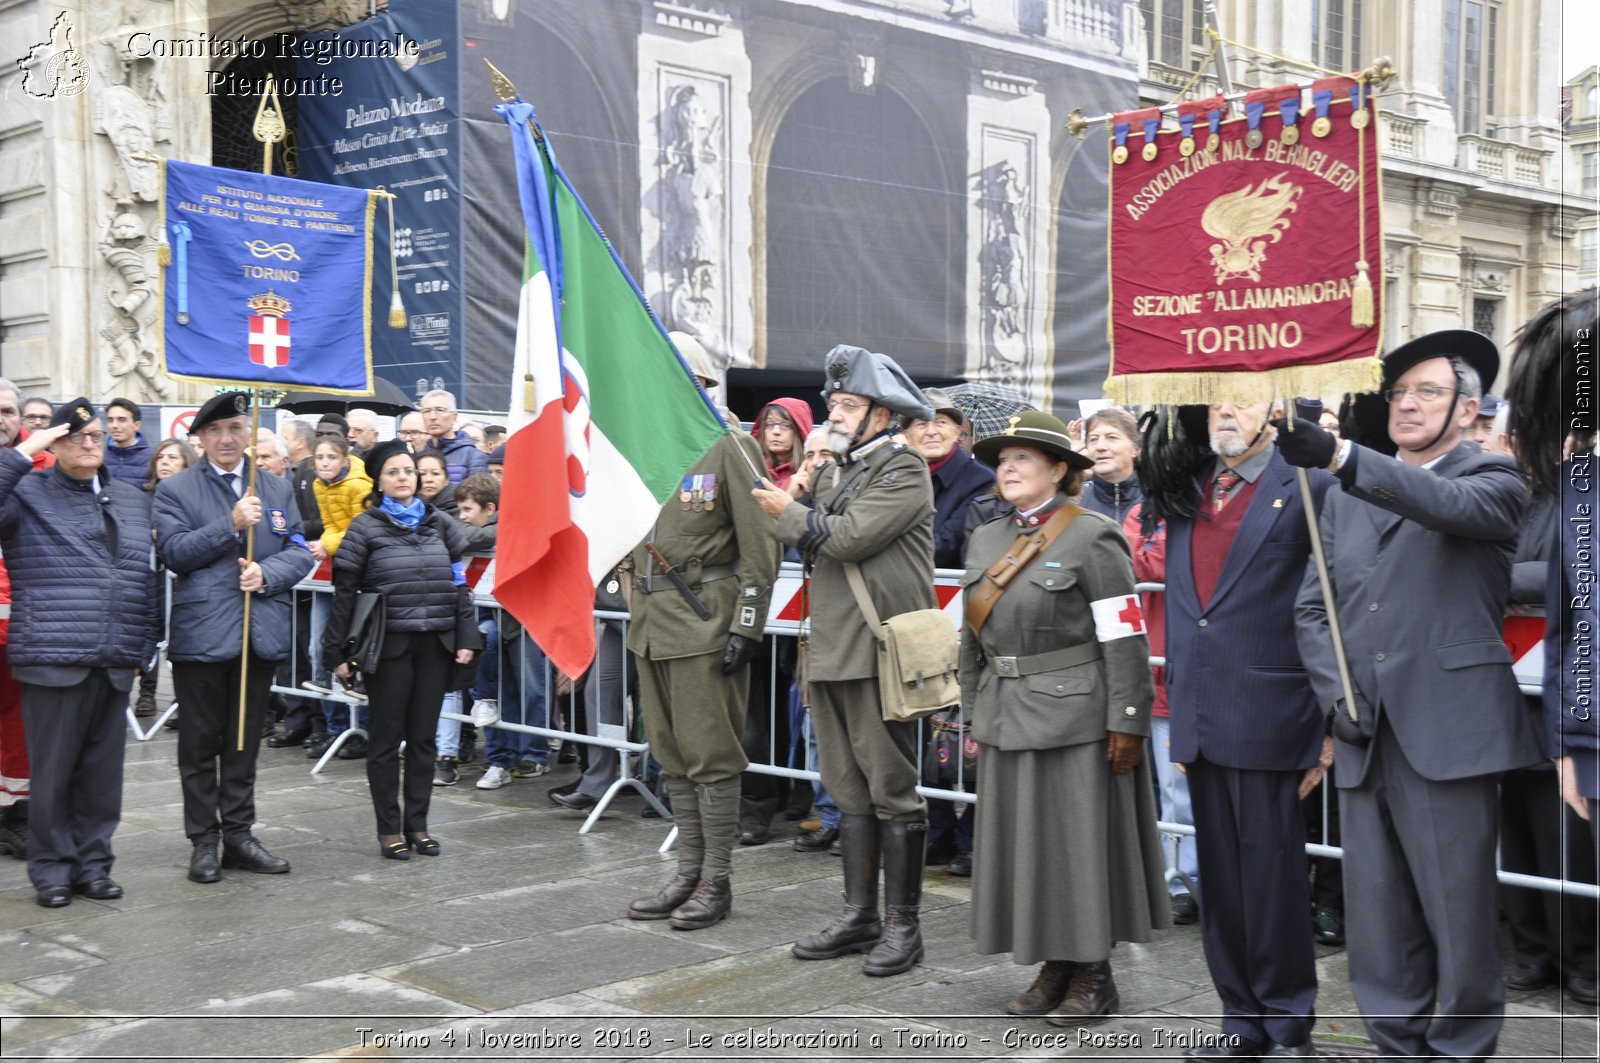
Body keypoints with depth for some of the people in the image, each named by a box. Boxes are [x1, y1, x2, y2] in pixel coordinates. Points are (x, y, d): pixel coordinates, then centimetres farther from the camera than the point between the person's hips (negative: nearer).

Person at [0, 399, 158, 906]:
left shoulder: (133, 501, 16)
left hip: (116, 663, 4)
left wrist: (143, 646, 15)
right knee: (53, 771, 2)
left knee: (103, 771, 8)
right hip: (53, 659, -4)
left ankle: (93, 863, 19)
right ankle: (52, 870, 14)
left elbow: (147, 579, 20)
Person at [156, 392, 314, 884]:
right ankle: (204, 840, 14)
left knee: (245, 741, 11)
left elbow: (299, 552, 6)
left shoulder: (278, 489, 11)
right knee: (201, 742, 5)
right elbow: (174, 552, -11)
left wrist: (266, 574, -13)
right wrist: (231, 524, -18)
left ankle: (239, 834, 20)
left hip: (261, 631, 3)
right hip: (201, 633, -3)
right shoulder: (175, 489, 1)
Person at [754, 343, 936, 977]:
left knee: (892, 792, -2)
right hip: (830, 654, 8)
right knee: (851, 791, 13)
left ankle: (904, 924, 7)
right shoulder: (832, 469, 18)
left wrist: (789, 514, -6)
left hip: (880, 655, -8)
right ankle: (860, 917, 21)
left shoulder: (903, 470, -8)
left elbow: (849, 537, -20)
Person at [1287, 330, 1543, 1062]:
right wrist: (1337, 695, 0)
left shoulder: (1493, 481, 4)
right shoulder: (1348, 499, 18)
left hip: (1447, 737, -4)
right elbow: (1311, 609, 17)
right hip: (1364, 741, 5)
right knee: (1377, 934, 7)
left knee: (1460, 926, 0)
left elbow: (1450, 505, -20)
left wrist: (1338, 455, -35)